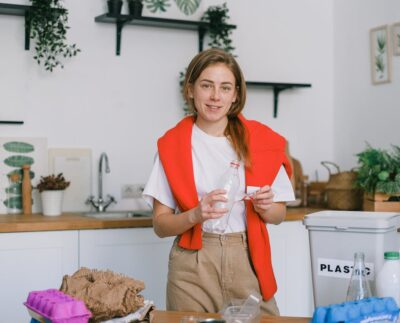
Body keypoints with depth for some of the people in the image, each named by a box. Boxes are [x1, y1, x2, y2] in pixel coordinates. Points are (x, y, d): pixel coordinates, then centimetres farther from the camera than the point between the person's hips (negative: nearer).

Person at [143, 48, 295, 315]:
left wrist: (265, 207, -12)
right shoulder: (173, 145, 0)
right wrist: (195, 215, -19)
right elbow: (161, 224, -1)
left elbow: (279, 215, 10)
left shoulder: (262, 140, 2)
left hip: (248, 261, 1)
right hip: (193, 264, -1)